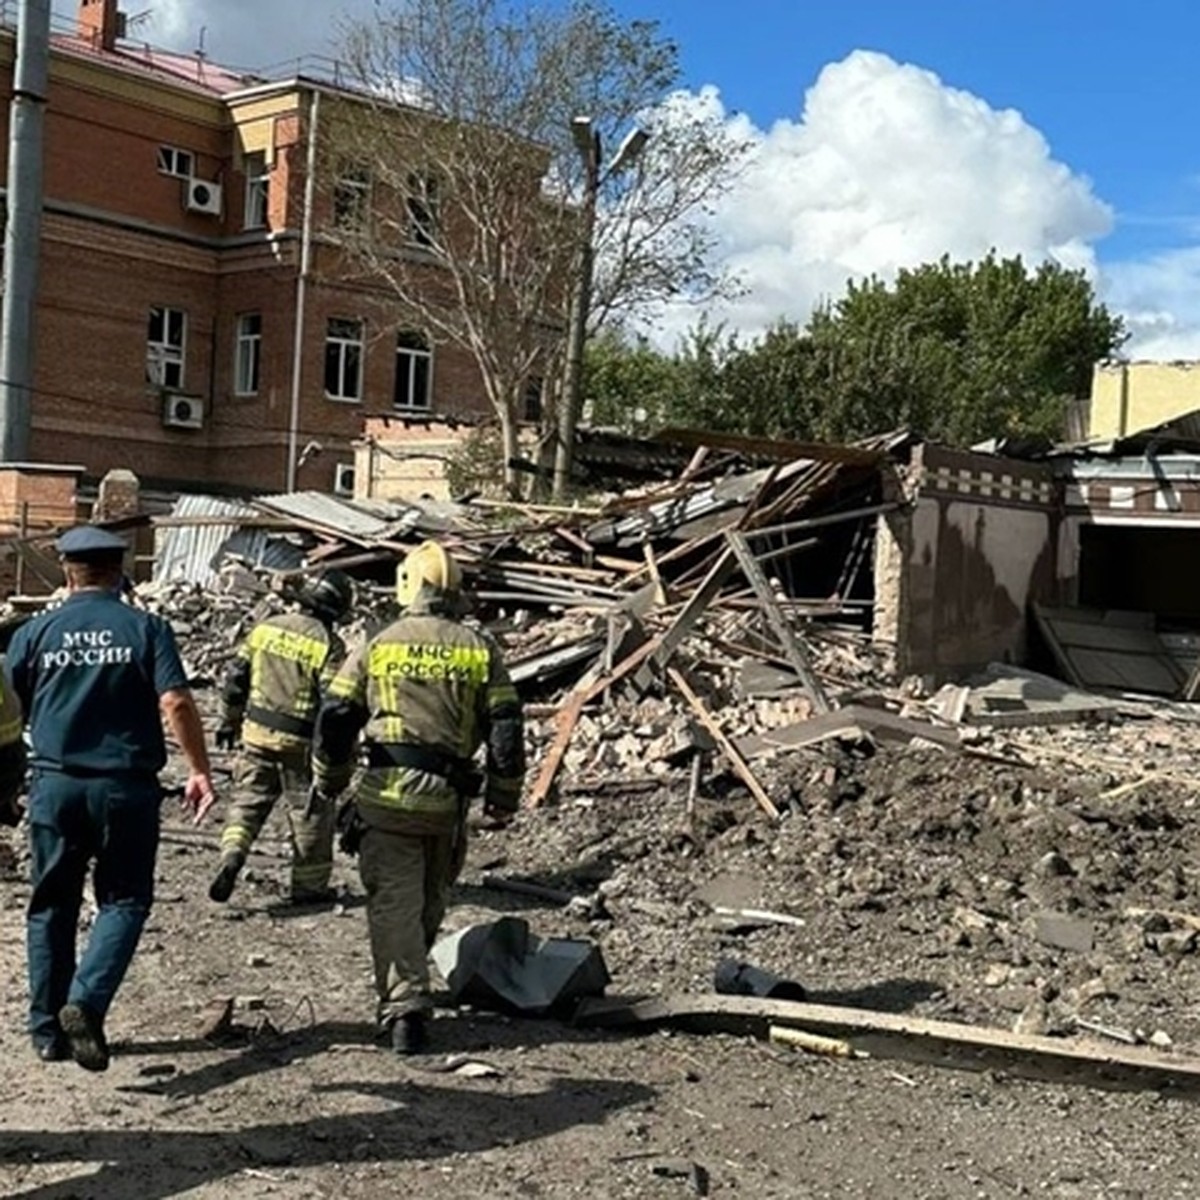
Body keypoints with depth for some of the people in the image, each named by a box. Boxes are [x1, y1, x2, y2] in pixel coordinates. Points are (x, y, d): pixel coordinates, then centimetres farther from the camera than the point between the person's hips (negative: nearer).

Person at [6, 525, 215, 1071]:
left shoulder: (34, 633, 2)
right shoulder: (146, 628, -4)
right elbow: (175, 703, -13)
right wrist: (199, 771, -6)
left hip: (54, 785, 2)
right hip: (125, 786, -2)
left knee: (52, 905, 14)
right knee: (124, 900, 10)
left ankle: (47, 1029, 21)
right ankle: (85, 1003, -10)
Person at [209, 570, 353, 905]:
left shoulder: (267, 627, 4)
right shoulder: (328, 645, -13)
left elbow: (237, 677, 10)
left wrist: (230, 721, 22)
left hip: (257, 731, 4)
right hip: (299, 741, -4)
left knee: (248, 799, 15)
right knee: (311, 812, 9)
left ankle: (231, 856, -8)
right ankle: (309, 886, 18)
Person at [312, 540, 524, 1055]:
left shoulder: (377, 646, 3)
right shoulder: (479, 648, 4)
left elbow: (334, 719, 3)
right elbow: (505, 728, 1)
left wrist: (330, 782, 18)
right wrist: (503, 798, 10)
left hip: (387, 794, -1)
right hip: (447, 799, 2)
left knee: (394, 903, 2)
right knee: (430, 902, 20)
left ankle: (404, 1010, -5)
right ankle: (403, 988, 35)